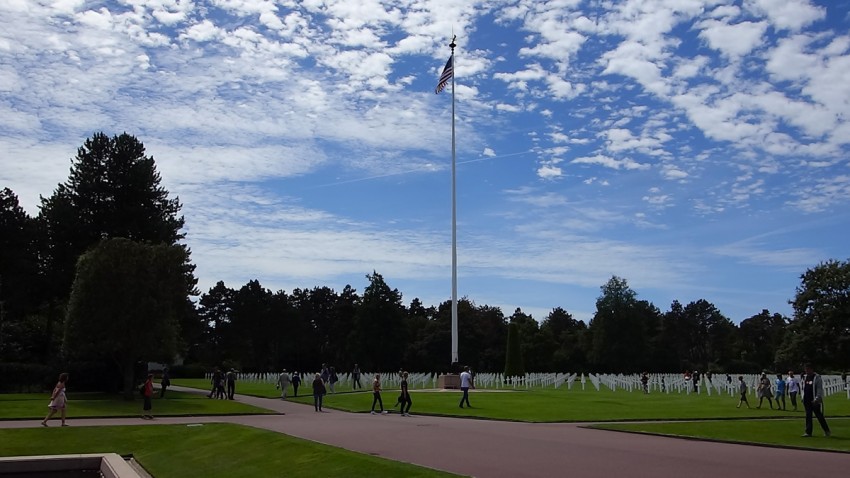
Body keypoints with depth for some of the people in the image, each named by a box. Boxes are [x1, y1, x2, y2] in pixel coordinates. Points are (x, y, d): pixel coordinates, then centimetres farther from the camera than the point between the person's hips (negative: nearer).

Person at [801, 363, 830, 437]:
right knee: (808, 416, 4)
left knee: (819, 416, 2)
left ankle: (826, 430, 17)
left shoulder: (817, 377, -7)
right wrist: (803, 398, 12)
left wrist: (817, 399, -18)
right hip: (807, 400, 6)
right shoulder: (805, 377, 13)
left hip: (815, 401, -6)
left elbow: (820, 389, -11)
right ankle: (808, 432, 5)